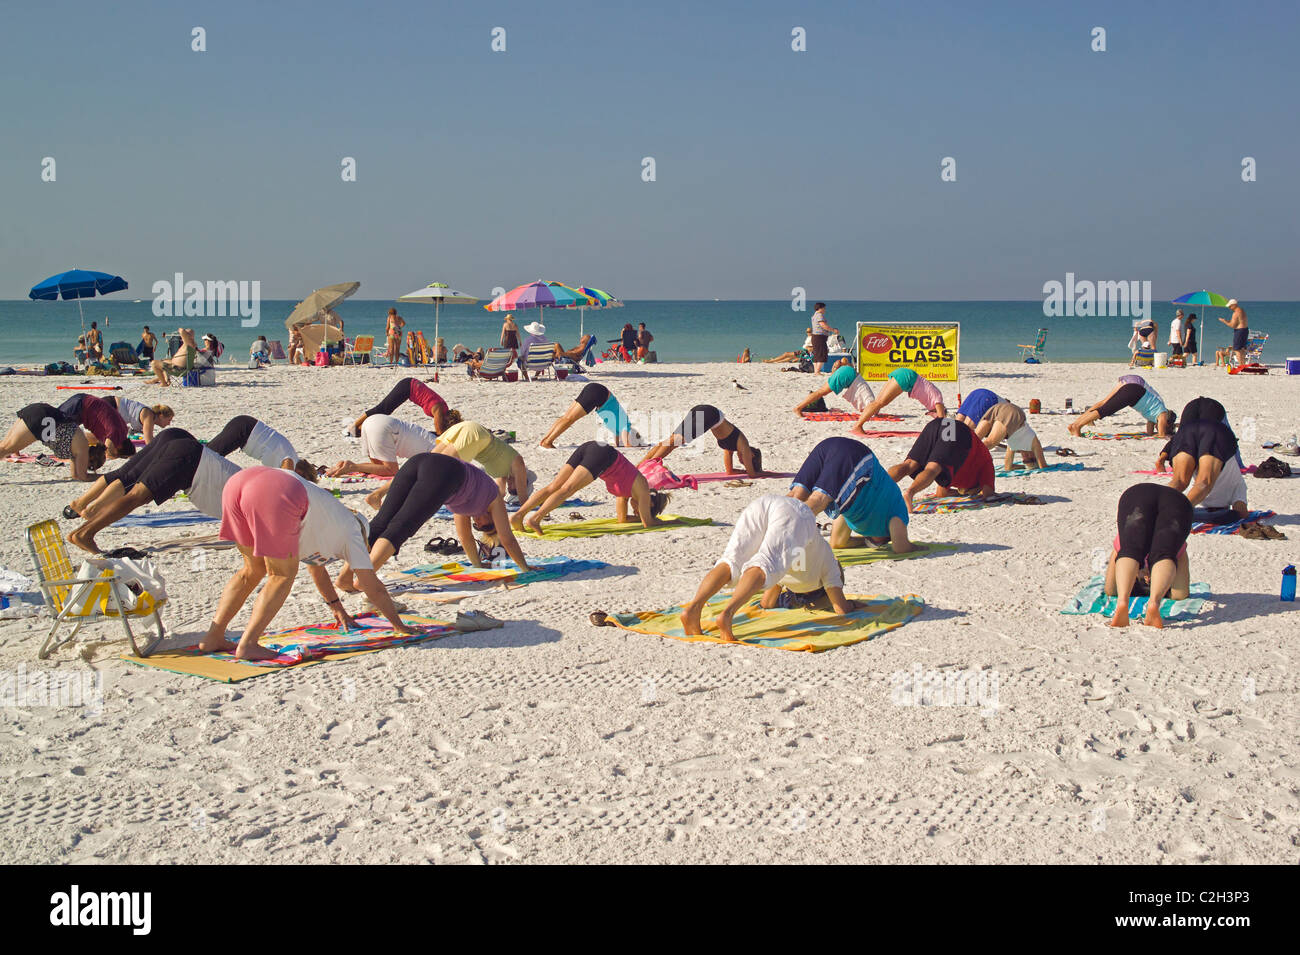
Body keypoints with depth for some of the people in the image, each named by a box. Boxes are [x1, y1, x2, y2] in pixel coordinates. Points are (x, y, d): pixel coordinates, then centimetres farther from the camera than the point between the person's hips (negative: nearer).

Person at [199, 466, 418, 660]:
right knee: (283, 575, 11)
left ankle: (213, 638, 19)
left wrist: (337, 608, 67)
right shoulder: (351, 531, 25)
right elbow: (374, 588, 26)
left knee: (254, 570, 23)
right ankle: (247, 645, 3)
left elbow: (316, 567, 56)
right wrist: (399, 626, 36)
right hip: (277, 496, -8)